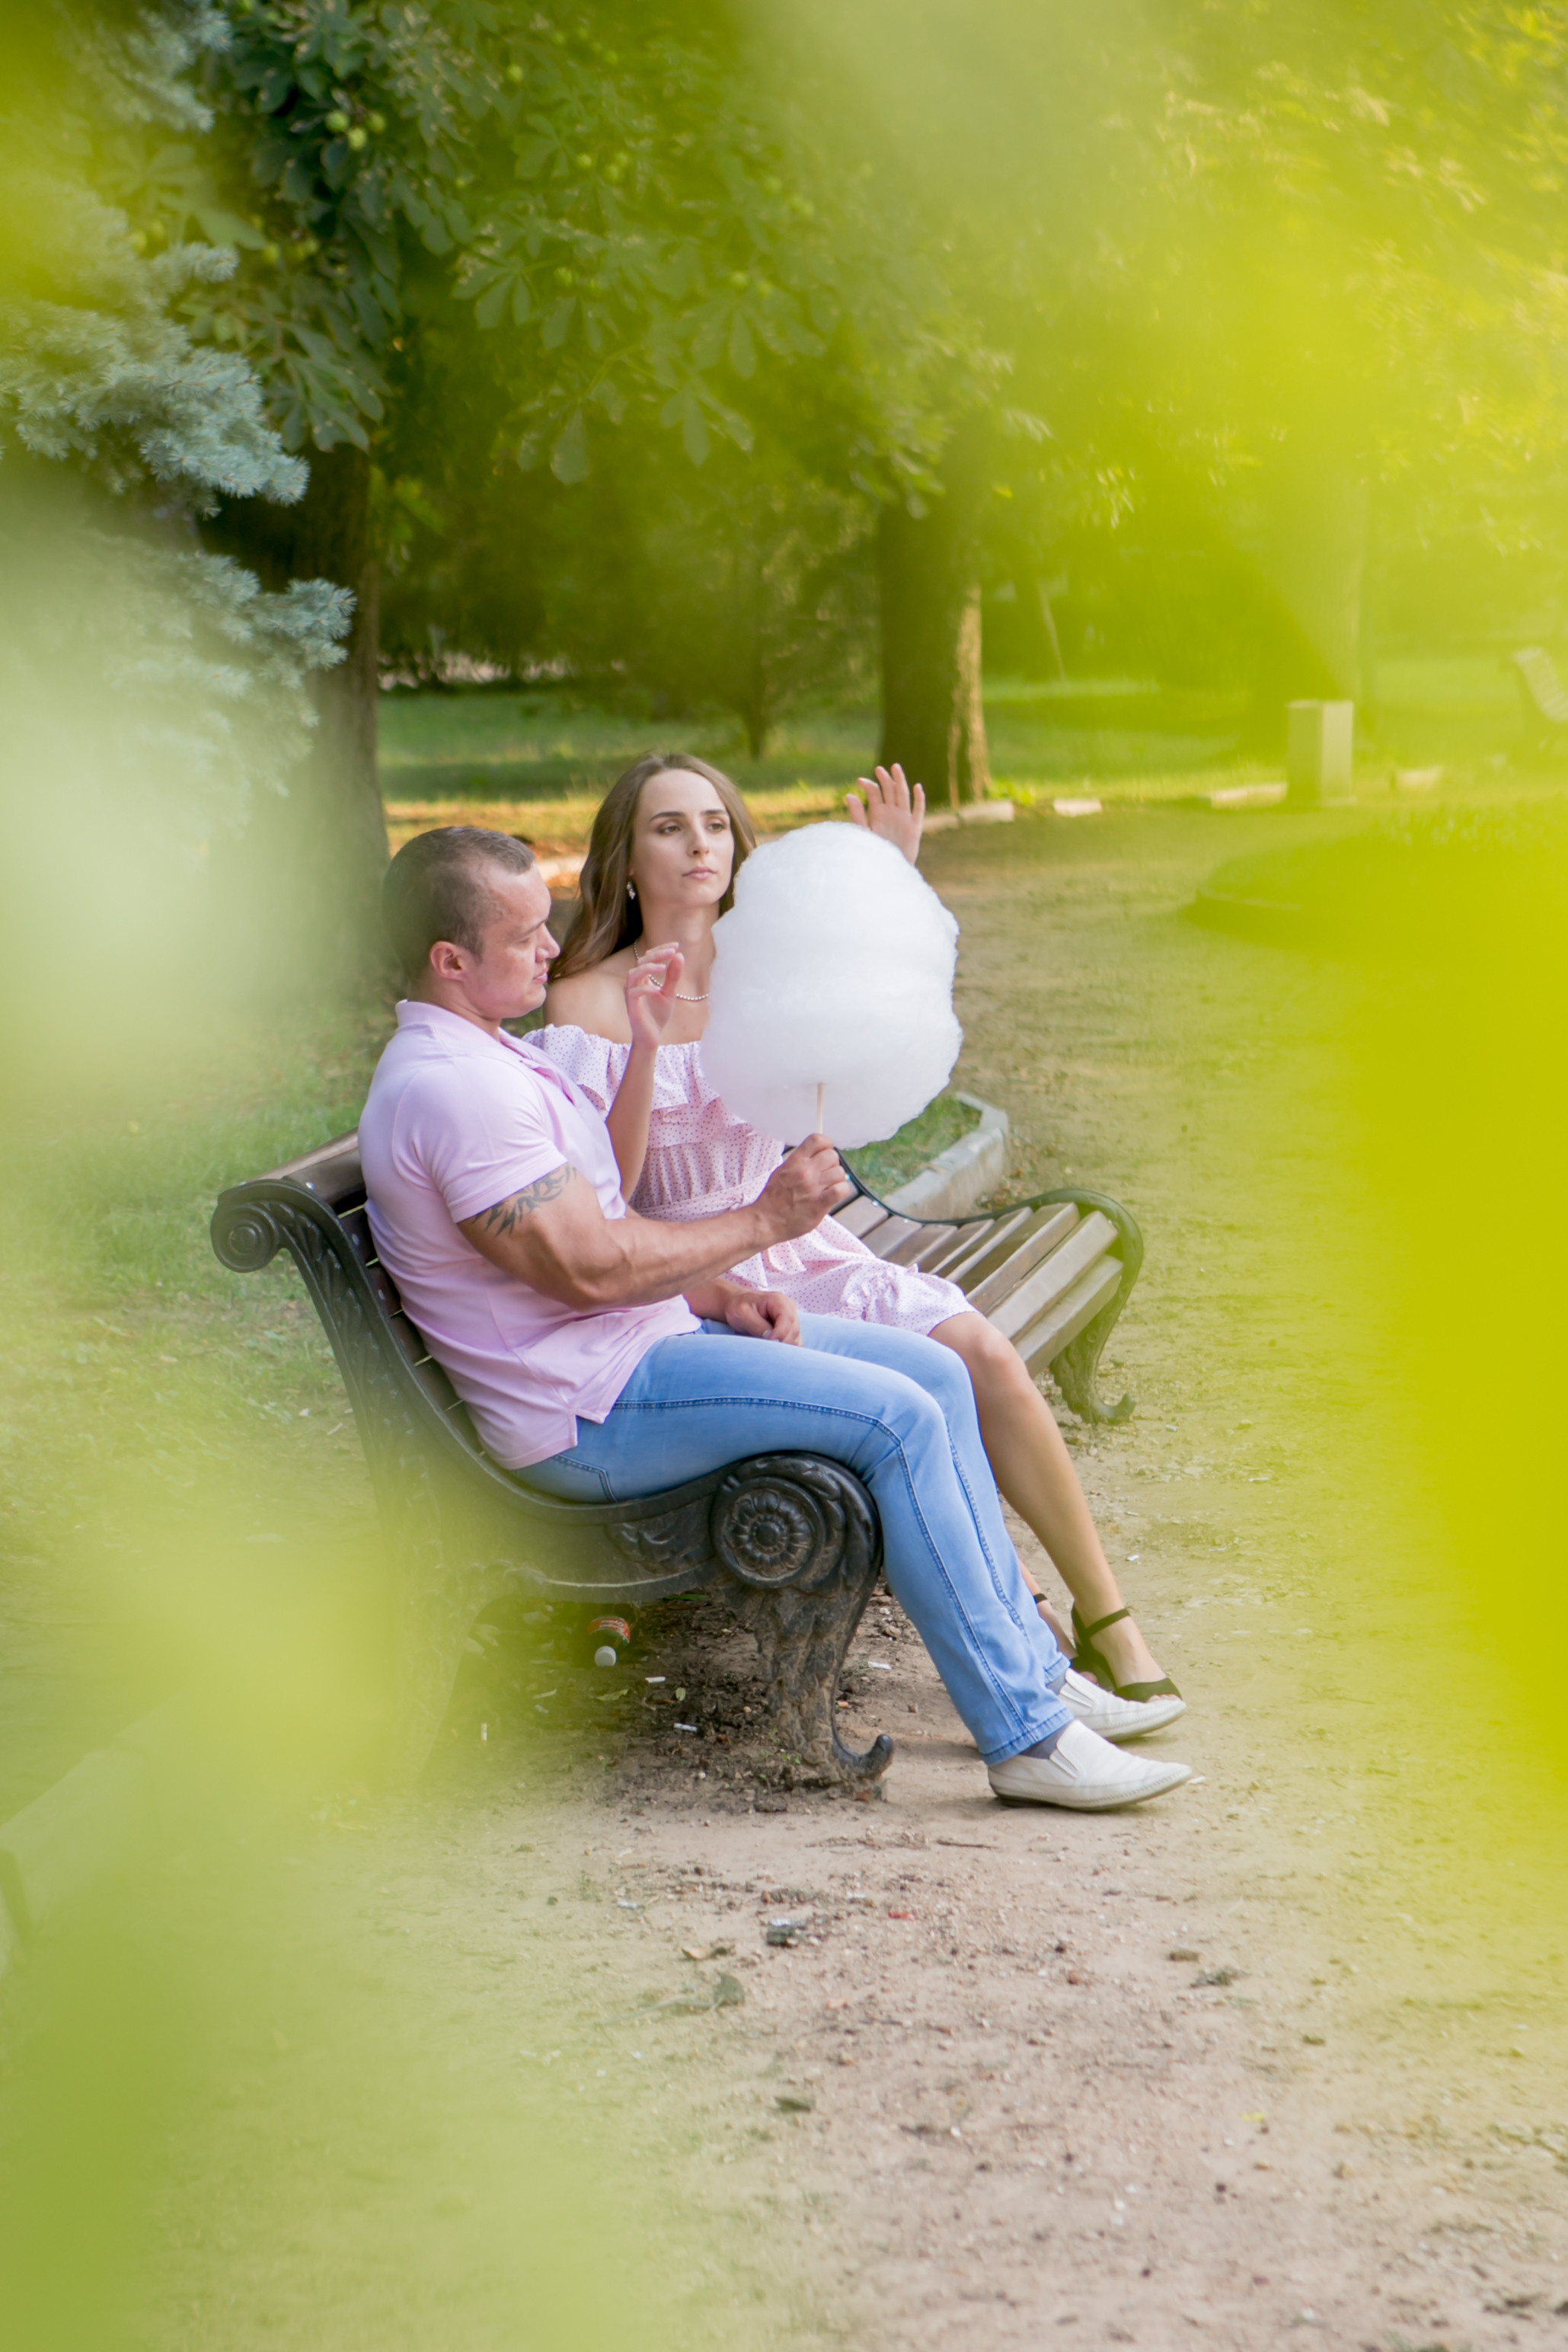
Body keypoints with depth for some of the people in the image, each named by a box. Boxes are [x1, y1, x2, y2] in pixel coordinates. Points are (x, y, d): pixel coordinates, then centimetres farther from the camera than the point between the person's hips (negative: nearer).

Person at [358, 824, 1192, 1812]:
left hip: (650, 1337, 11)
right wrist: (761, 1221, -14)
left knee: (937, 1373, 6)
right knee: (898, 1416, -21)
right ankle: (1025, 1735, -18)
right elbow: (590, 1266, -23)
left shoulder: (484, 1055, 17)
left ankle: (1028, 1667, 10)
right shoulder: (449, 1088, -19)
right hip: (591, 1411, -11)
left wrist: (715, 1294, 5)